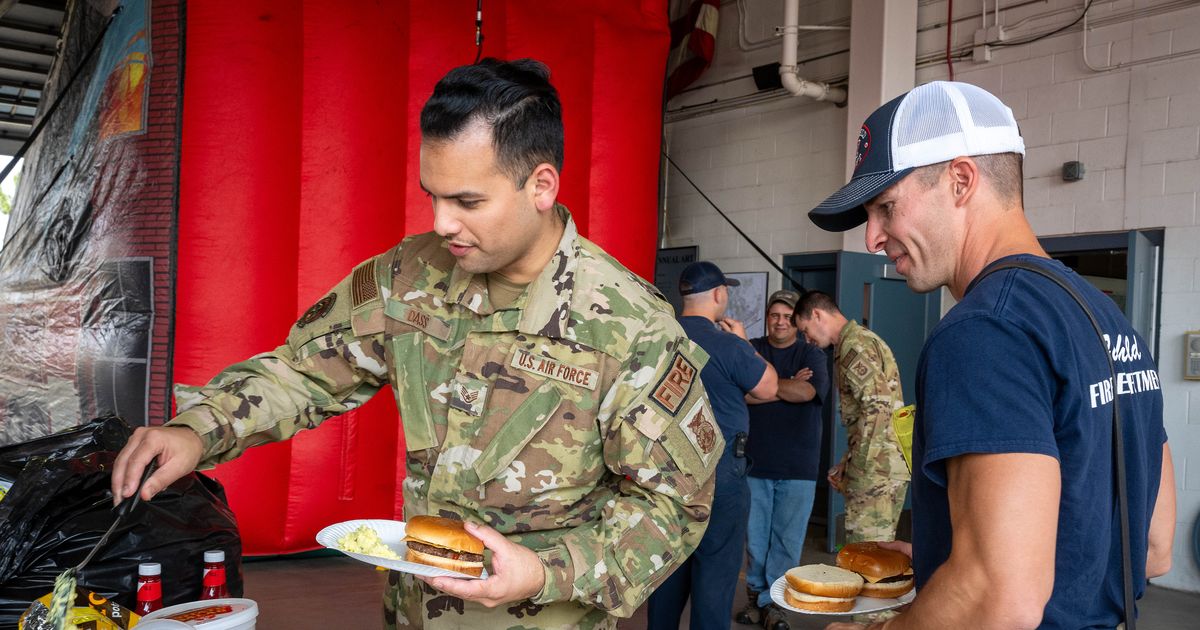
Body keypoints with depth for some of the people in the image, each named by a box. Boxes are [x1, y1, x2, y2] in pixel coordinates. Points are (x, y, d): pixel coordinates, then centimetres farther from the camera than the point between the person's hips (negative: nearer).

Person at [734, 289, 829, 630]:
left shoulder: (812, 354, 5)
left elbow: (807, 391, -13)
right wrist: (787, 387, -11)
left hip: (798, 465, 0)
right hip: (755, 461, 0)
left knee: (787, 539, 2)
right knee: (755, 536, 5)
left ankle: (771, 602, 14)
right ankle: (756, 592, 23)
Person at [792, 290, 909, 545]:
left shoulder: (854, 345, -12)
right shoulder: (862, 339, 20)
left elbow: (879, 406, -22)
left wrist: (858, 467, -17)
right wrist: (847, 465, 21)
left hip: (877, 469, -10)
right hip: (889, 467, 10)